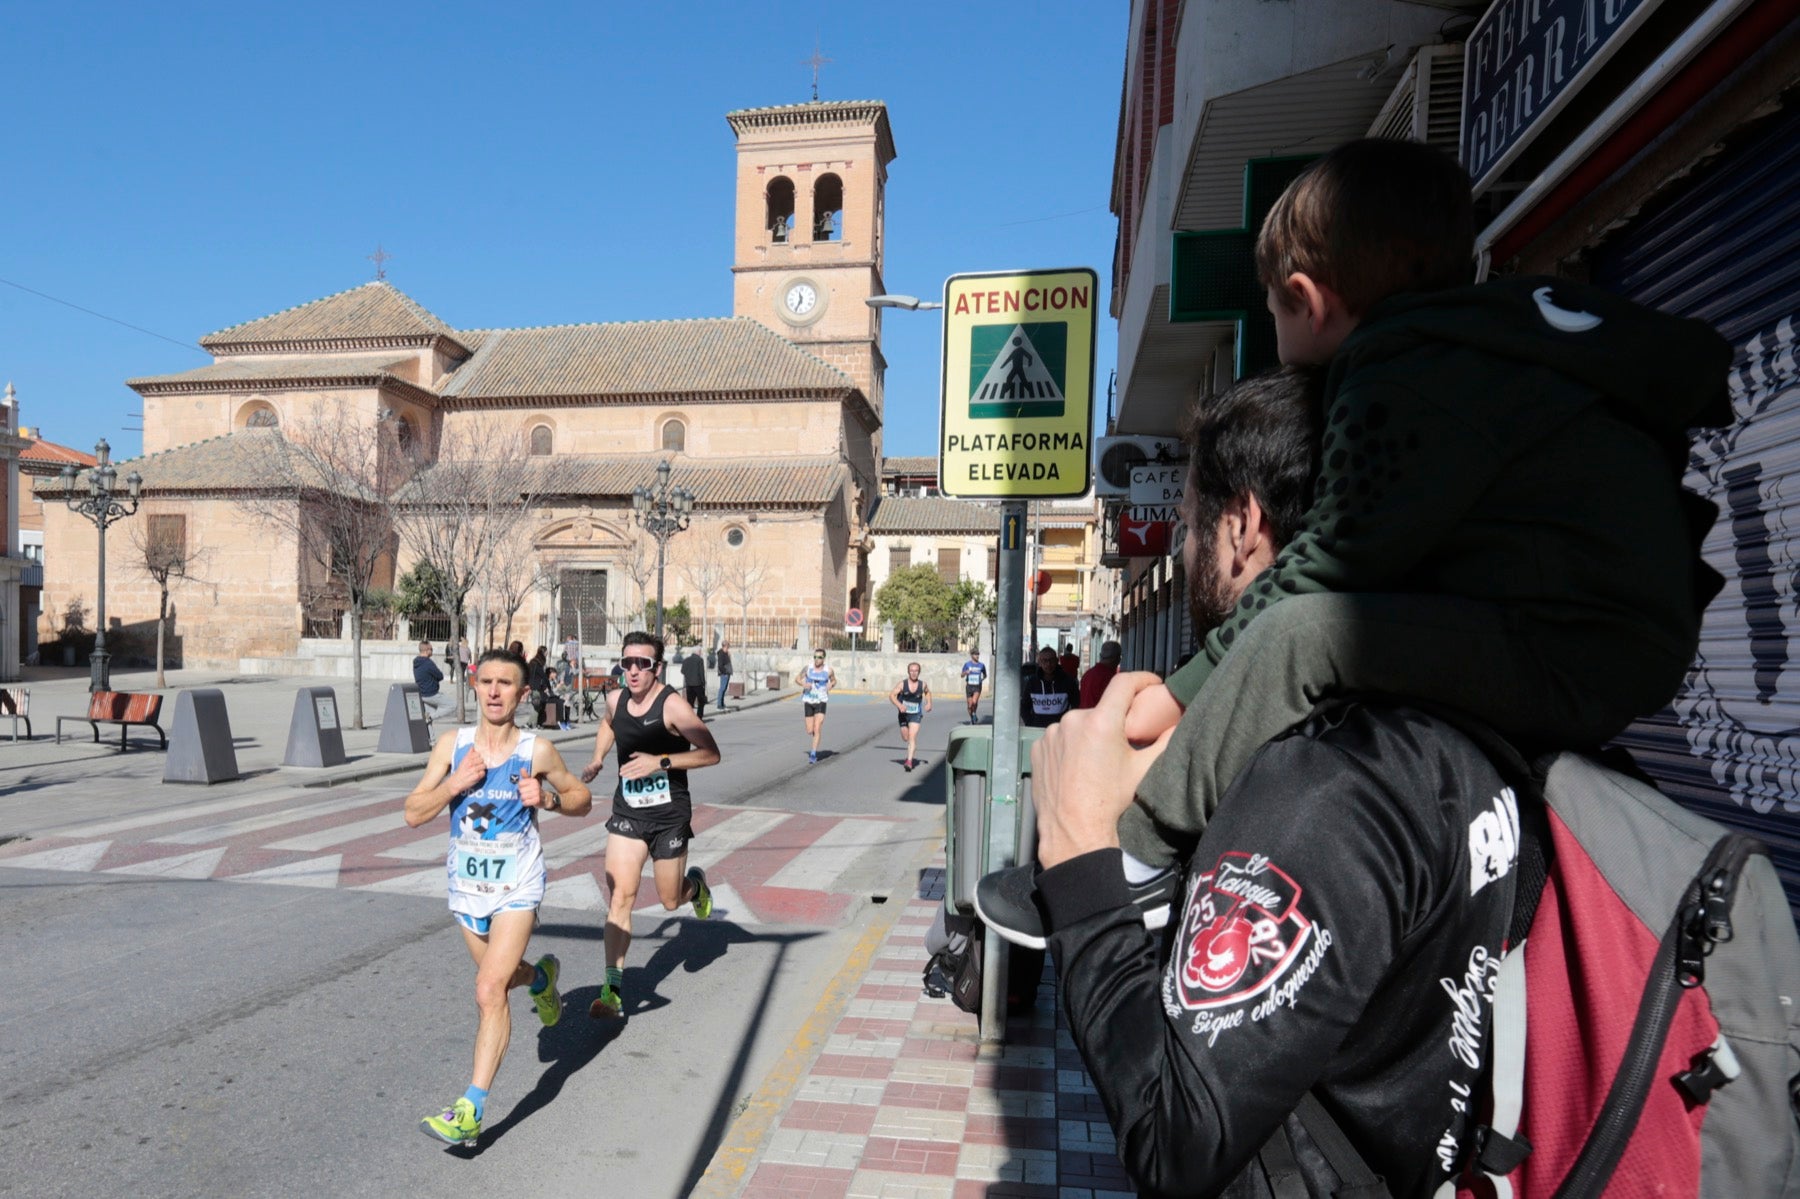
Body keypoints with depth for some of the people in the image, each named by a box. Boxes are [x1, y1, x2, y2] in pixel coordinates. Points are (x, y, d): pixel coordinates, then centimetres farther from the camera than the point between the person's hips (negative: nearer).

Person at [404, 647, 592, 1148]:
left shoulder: (537, 751, -11)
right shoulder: (452, 744, -5)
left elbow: (582, 799, 2)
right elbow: (414, 813, -4)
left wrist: (548, 798, -18)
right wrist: (454, 784, -22)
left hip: (517, 887, -4)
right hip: (467, 886, 4)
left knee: (490, 990, -15)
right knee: (502, 976, 22)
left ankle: (470, 1112, -6)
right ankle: (541, 976, 58)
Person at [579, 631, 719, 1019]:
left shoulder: (672, 705, -19)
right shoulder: (615, 700, -1)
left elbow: (711, 753, -20)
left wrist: (661, 762, -27)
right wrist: (598, 758, 9)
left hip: (669, 815, -4)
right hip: (627, 812, 4)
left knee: (670, 901, 10)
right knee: (620, 895, -8)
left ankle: (695, 883, 46)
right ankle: (614, 991, -4)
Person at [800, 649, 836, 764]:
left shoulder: (829, 670, -5)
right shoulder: (808, 668, -4)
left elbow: (834, 681, 14)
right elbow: (798, 679, 9)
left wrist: (831, 685, -9)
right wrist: (804, 684, -12)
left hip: (821, 702, -2)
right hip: (808, 701, 2)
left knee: (817, 729, -14)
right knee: (809, 731, 5)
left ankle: (813, 754, -6)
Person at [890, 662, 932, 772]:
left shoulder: (923, 684, -7)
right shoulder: (902, 684, -13)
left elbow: (927, 692, 16)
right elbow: (891, 695, -17)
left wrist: (929, 703, 0)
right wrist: (899, 705, -33)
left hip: (916, 715, -1)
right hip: (903, 714, 1)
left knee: (912, 737, -17)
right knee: (905, 737, 14)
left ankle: (909, 761, -20)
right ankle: (913, 747, 49)